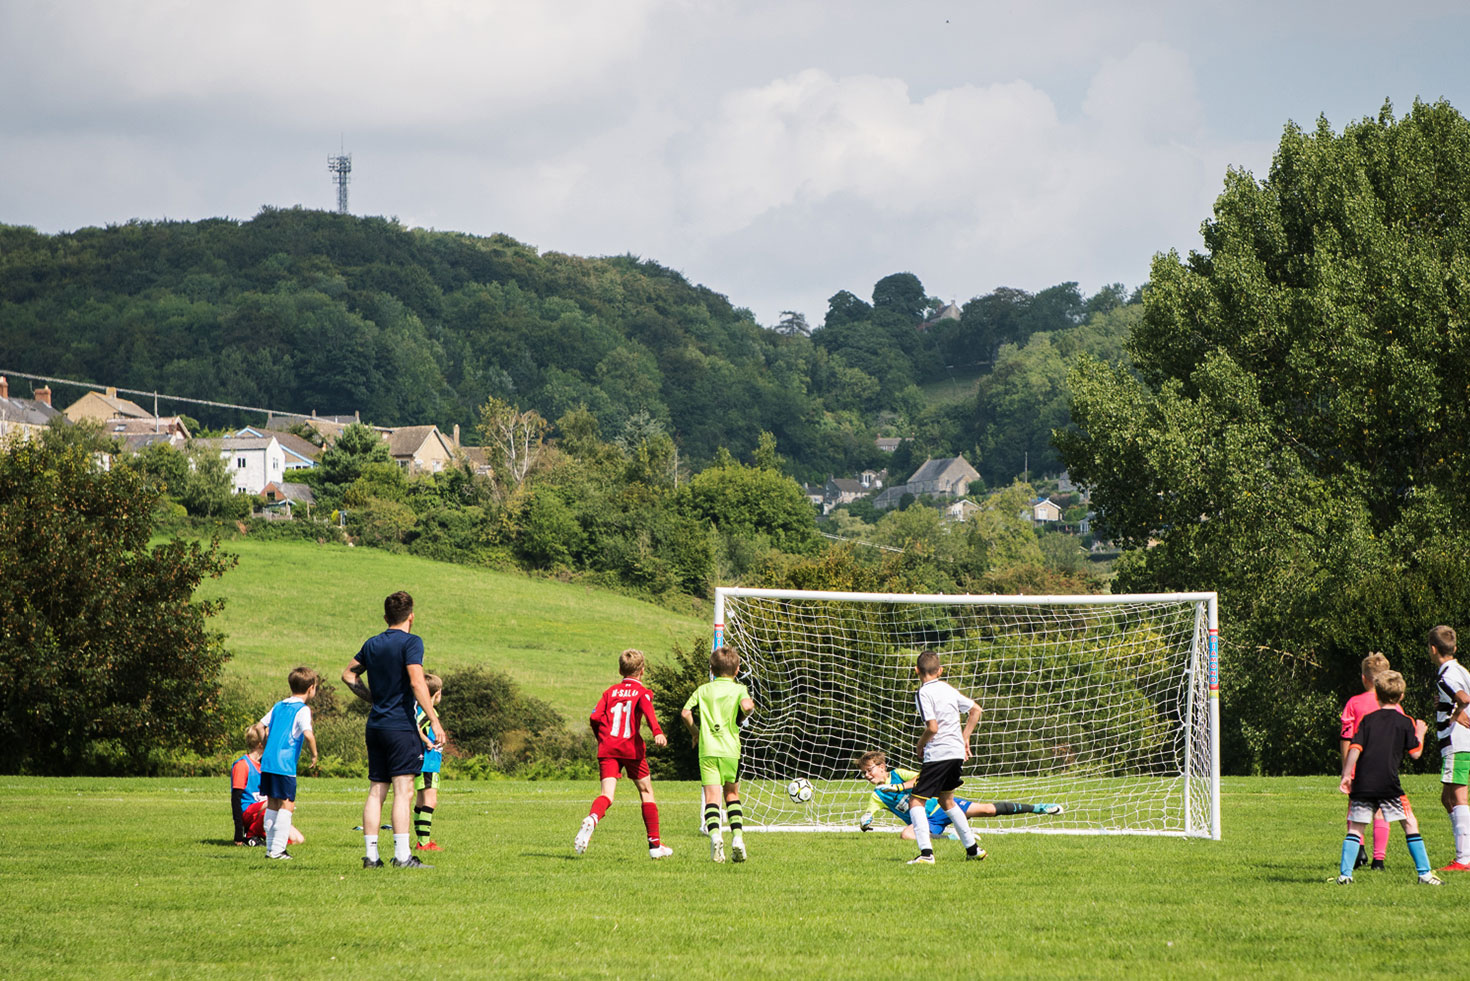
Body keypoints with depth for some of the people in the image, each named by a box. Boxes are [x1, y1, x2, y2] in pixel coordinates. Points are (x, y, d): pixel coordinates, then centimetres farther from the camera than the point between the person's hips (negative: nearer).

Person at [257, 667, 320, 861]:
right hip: (285, 764, -7)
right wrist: (314, 755, -5)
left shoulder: (278, 706, 16)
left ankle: (270, 848, 16)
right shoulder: (302, 709, -6)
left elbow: (260, 727, 20)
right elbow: (308, 734, -20)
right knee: (287, 804, -5)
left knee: (272, 804, 13)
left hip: (268, 762, 7)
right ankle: (278, 850, -10)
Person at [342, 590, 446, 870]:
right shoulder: (410, 642, -7)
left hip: (375, 726, 7)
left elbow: (348, 674, 25)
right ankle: (402, 855, -14)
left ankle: (370, 855, 7)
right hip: (401, 726, -7)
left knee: (376, 791, 8)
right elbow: (417, 682, -17)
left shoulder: (372, 644, 13)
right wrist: (434, 721, -18)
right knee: (403, 791, -8)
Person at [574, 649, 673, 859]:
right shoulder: (642, 692, 5)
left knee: (607, 794, -8)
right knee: (646, 791, 13)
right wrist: (657, 733, -32)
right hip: (632, 748, -2)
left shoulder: (610, 692, 16)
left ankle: (591, 820, -42)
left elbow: (595, 717, 6)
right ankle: (655, 844, 15)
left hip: (608, 748, 2)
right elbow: (648, 711, -16)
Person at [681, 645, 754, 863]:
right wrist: (741, 718, 4)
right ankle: (737, 837, 2)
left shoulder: (703, 690, 10)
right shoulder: (738, 689, 3)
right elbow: (747, 705, -17)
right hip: (730, 749, 0)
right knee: (732, 795, 17)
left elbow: (685, 713, 2)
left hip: (707, 749, 0)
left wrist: (694, 731, 19)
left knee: (711, 797, -4)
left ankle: (714, 834, -28)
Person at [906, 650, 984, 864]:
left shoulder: (923, 693, -11)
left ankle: (926, 853, -19)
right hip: (957, 752, 8)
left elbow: (932, 727, -19)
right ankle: (973, 848, 27)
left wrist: (920, 746, -2)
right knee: (946, 801, 24)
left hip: (938, 755, -8)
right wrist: (965, 738, 23)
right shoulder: (948, 689, 12)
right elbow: (976, 710, 20)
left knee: (916, 801, -4)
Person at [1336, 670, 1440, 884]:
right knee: (1410, 824, 6)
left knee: (1355, 828, 9)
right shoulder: (1405, 722, 5)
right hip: (1388, 784, -2)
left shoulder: (1367, 720, 10)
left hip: (1362, 784, 2)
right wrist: (1420, 734, 25)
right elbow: (1415, 753, 7)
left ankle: (1345, 873, -2)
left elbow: (1354, 748, 1)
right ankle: (1424, 873, 3)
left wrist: (1346, 776, 5)